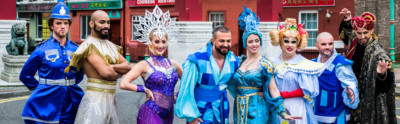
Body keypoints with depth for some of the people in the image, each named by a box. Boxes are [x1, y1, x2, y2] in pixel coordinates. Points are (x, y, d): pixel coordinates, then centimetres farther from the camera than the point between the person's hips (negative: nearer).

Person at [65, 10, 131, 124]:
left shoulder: (110, 45, 16)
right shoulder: (90, 45, -10)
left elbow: (127, 67, 6)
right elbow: (105, 73, -20)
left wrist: (112, 67, -12)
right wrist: (119, 73, 0)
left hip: (111, 100, 8)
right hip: (95, 100, -8)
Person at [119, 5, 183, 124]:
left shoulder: (172, 64, 10)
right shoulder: (144, 65, -5)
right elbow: (123, 84, -17)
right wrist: (145, 90, -9)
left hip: (168, 113, 6)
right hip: (150, 113, -6)